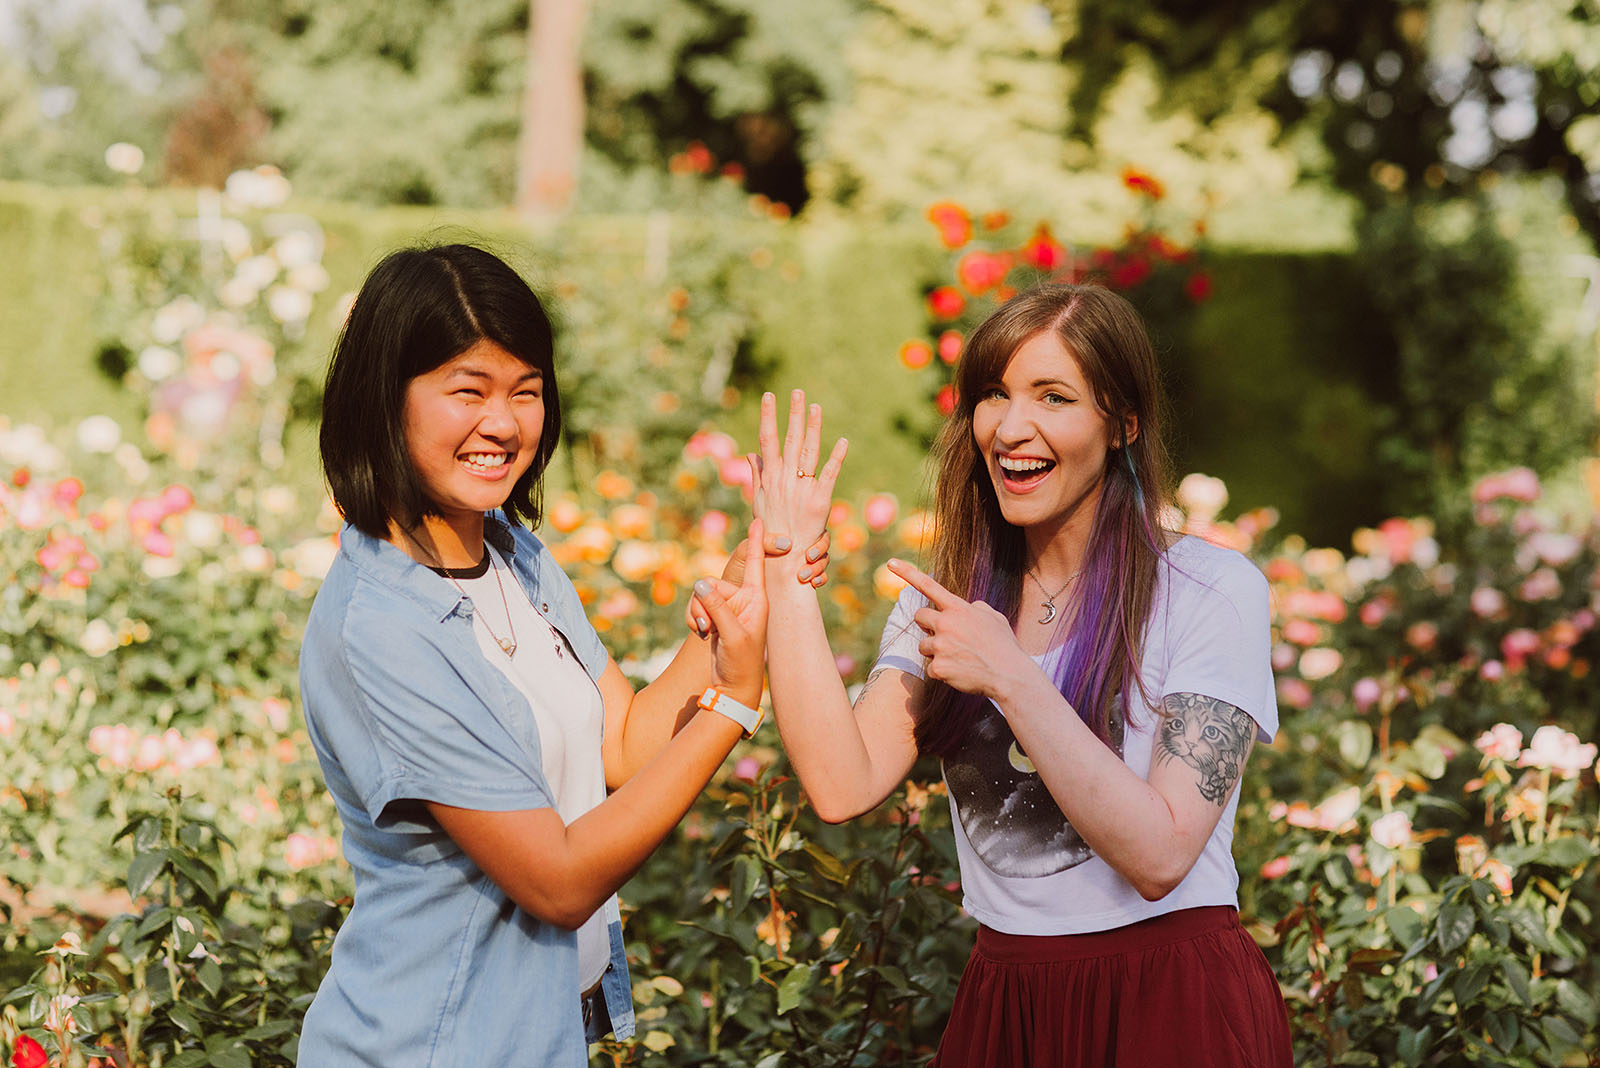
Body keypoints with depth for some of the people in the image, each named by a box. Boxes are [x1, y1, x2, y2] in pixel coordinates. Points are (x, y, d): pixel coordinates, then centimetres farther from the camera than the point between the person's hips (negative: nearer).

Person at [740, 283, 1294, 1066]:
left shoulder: (1213, 590, -11)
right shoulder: (947, 600, 4)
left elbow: (1160, 855, -20)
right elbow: (842, 786, -12)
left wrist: (1011, 679, -24)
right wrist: (786, 569, -10)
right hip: (1003, 1002, 5)